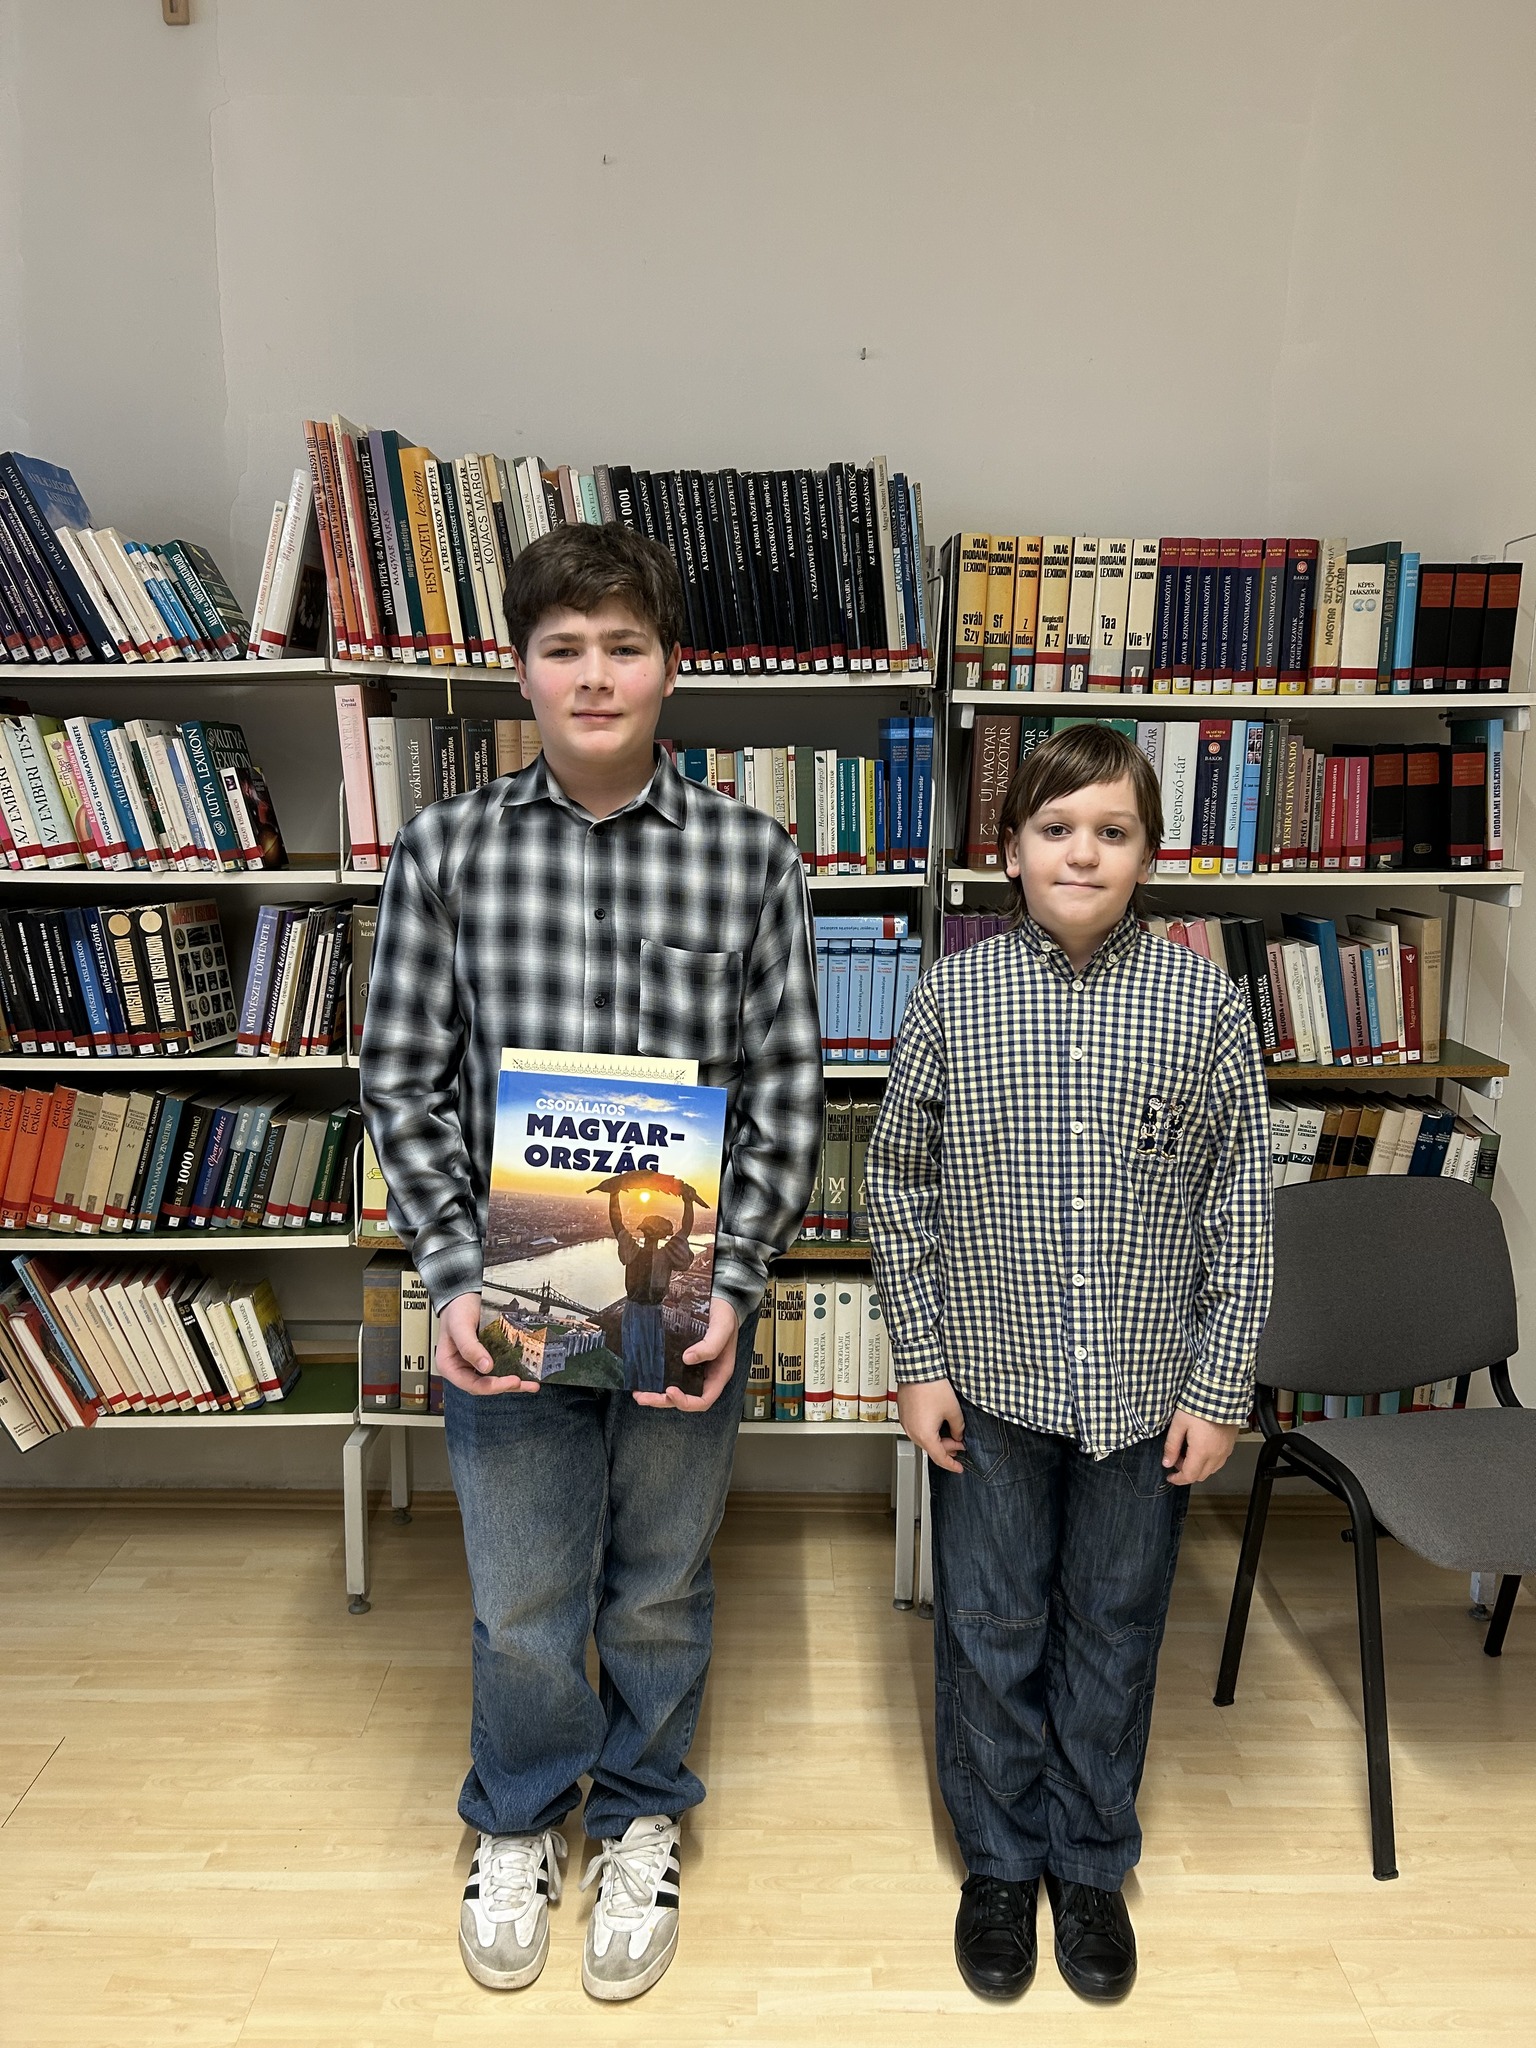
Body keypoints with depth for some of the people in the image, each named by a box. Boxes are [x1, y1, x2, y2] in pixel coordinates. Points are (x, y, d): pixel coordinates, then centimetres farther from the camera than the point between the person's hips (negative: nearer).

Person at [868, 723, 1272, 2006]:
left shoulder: (1205, 1001, -6)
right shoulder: (954, 995, -6)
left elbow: (1241, 1208, -2)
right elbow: (900, 1186, 0)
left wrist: (1219, 1388, -3)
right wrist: (923, 1363, -2)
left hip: (1145, 1391, 0)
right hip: (992, 1381, 0)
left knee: (1113, 1632, 17)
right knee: (991, 1629, 15)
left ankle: (1093, 1863, 41)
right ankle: (1001, 1860, 39)